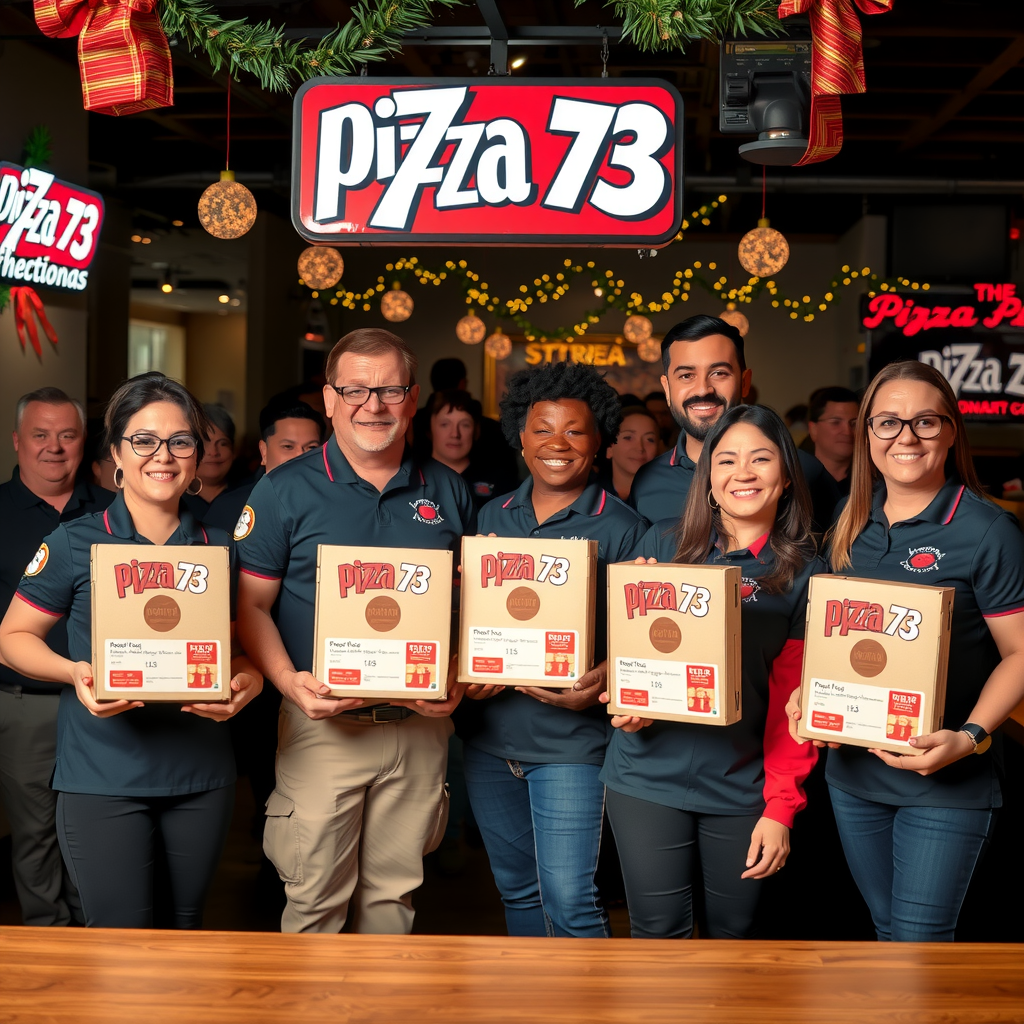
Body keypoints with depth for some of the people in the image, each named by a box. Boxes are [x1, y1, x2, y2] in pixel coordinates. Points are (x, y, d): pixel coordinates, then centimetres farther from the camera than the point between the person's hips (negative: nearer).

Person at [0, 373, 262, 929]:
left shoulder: (217, 546, 6)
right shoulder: (75, 543, -4)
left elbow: (241, 645, 13)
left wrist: (247, 680, -10)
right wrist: (77, 672, -17)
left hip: (201, 775, 3)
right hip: (103, 777, -3)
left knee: (189, 924, 17)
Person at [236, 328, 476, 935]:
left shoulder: (448, 493, 7)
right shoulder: (286, 492, -2)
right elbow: (250, 604, -1)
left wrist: (459, 679, -3)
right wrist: (288, 680, -17)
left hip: (422, 726, 3)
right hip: (323, 724, -2)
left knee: (395, 891, 14)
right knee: (315, 896, 3)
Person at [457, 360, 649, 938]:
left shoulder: (622, 528, -4)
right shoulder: (492, 517, 10)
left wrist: (603, 681, -24)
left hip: (571, 738, -5)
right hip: (489, 732, 5)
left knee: (569, 899, -8)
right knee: (517, 890, 16)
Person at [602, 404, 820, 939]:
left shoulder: (805, 572, 2)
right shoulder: (664, 543, 2)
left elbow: (795, 697, 0)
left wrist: (782, 807, -6)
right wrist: (627, 703, -10)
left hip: (743, 787, 0)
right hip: (649, 774, 0)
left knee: (732, 931, 11)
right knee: (658, 934, 2)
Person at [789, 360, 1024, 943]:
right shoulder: (854, 528, 7)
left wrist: (969, 738, -22)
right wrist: (808, 693, -2)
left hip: (947, 785, -6)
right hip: (854, 774, 6)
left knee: (919, 942, -2)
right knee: (886, 928, 18)